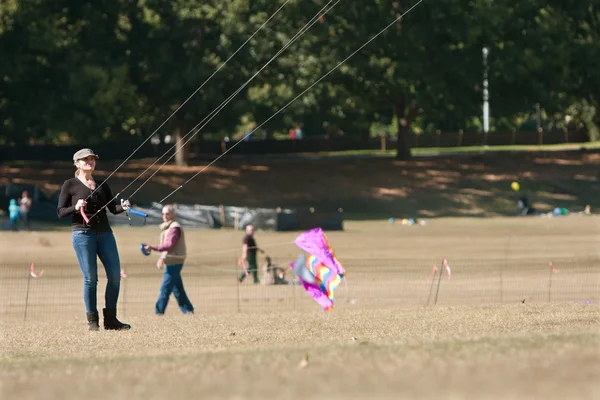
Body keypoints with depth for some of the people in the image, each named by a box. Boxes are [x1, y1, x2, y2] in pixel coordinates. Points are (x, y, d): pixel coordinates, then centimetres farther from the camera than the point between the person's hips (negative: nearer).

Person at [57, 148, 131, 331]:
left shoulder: (102, 185, 17)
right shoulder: (70, 185, 4)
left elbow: (113, 208, 8)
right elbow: (61, 212, 1)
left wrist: (123, 207, -13)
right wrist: (76, 207, -18)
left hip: (104, 233, 4)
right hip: (82, 232, -4)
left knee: (115, 275, -4)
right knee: (90, 278, -6)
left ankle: (110, 319, 4)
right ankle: (92, 320, 2)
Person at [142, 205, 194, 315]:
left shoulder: (174, 228, -14)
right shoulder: (167, 227, 18)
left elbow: (169, 245, -23)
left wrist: (152, 248, -28)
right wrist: (161, 259, 13)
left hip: (174, 263, -10)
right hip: (171, 263, 10)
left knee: (165, 288, -10)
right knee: (177, 289, 13)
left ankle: (159, 312, -10)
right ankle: (188, 310, 18)